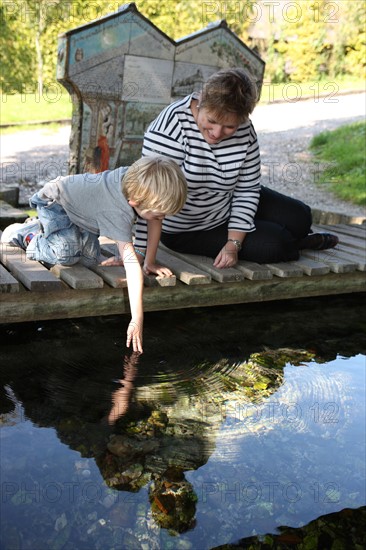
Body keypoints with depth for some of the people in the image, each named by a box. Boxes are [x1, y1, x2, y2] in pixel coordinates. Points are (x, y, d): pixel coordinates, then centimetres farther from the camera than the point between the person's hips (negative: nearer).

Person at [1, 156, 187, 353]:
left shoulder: (136, 177, -22)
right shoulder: (118, 213, -42)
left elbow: (154, 222, -5)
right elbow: (131, 264, -46)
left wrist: (150, 262, -5)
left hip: (78, 205, 8)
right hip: (53, 201, -8)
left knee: (90, 259, 0)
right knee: (67, 252, -27)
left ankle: (42, 227, 21)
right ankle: (28, 236, 3)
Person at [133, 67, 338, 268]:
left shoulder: (244, 130, -14)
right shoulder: (173, 124, -30)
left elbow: (247, 189, -7)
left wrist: (233, 244, -16)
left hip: (228, 210, 5)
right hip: (185, 232, -5)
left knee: (300, 218, 1)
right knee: (271, 246, -15)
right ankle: (300, 243, 20)